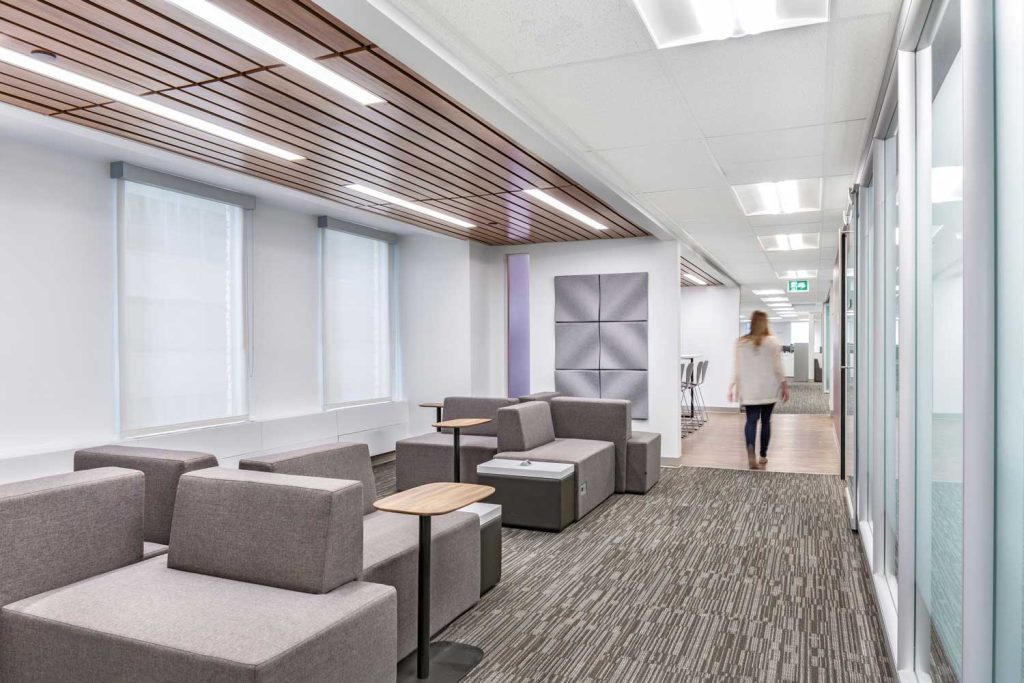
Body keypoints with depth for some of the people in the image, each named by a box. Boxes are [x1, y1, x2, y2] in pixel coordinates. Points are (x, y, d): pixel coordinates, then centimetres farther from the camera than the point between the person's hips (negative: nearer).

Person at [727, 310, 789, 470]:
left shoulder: (741, 342, 0)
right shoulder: (772, 341, -4)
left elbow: (737, 368, 2)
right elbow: (777, 367, -3)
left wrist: (733, 386, 8)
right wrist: (784, 385, 5)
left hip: (749, 389, 1)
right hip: (768, 388, 0)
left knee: (751, 420, 0)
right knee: (766, 420, 10)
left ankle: (750, 449, -26)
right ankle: (763, 456, 17)